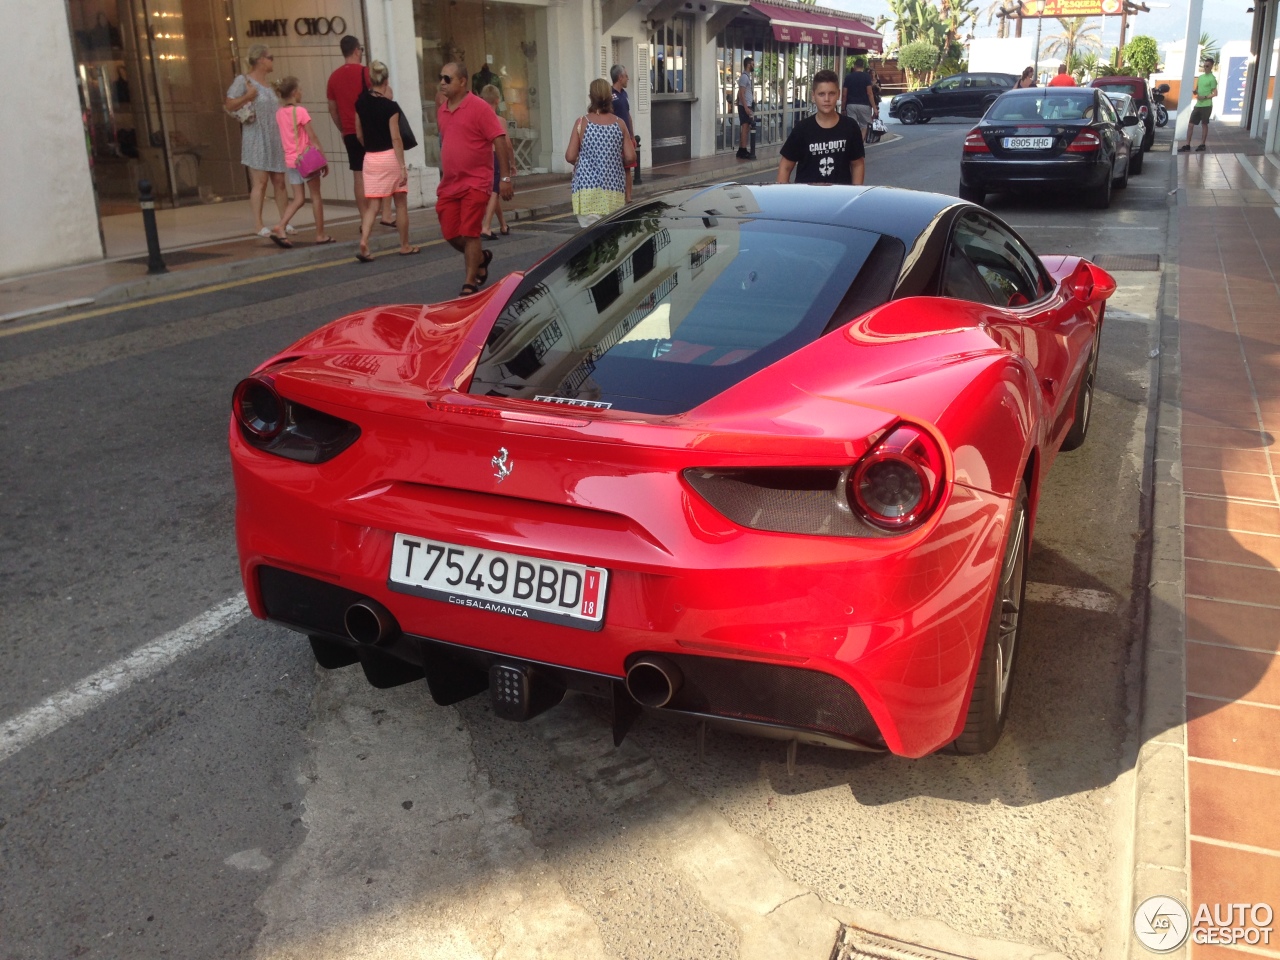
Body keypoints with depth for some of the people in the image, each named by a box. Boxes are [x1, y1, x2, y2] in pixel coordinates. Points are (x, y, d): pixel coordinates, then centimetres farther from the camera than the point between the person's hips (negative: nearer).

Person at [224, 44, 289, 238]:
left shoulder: (267, 84, 17)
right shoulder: (243, 80, -4)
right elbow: (229, 104, -11)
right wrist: (249, 96, -15)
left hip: (274, 139, 7)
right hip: (256, 139, -7)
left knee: (279, 180, 4)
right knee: (260, 182, -8)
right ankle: (258, 224, -5)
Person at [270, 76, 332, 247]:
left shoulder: (279, 113, 6)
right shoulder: (300, 111, -13)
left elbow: (282, 139, 11)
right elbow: (313, 139, -12)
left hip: (290, 161, 6)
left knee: (298, 199, 9)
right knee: (316, 196, 7)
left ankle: (280, 227, -9)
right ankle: (320, 234, 12)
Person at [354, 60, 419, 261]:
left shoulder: (361, 103, 3)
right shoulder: (390, 106, -12)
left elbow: (359, 134, 10)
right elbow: (395, 138, -15)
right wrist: (402, 166, -14)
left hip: (370, 159, 4)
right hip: (391, 157, -4)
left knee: (372, 205, 4)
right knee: (401, 203, 11)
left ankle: (363, 242, -16)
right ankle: (405, 246, 19)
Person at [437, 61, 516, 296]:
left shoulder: (479, 107, -10)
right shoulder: (442, 111, 10)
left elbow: (500, 140, -13)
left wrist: (505, 177, -18)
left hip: (475, 183, -6)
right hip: (449, 184, 7)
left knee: (469, 234, -7)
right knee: (450, 235, 6)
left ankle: (470, 283, 5)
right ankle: (481, 257, 34)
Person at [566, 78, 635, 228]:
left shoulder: (582, 123, -4)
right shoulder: (619, 123, 1)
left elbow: (570, 156, -6)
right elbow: (631, 157, -2)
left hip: (587, 187, -2)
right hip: (613, 188, 2)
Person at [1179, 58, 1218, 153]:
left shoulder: (1212, 78, -8)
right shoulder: (1200, 77, 13)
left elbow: (1215, 93, -10)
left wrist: (1205, 97, -22)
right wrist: (1195, 92, 0)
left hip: (1206, 105, -6)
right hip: (1197, 105, 7)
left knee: (1204, 124, 4)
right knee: (1190, 124, 1)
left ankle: (1202, 145, 11)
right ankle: (1187, 145, 2)